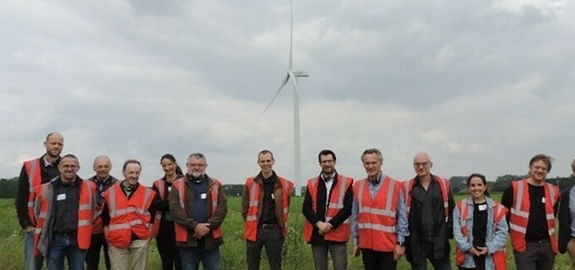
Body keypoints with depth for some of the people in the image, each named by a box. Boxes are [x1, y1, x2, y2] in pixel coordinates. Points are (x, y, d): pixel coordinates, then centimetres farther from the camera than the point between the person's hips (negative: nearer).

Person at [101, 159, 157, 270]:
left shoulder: (147, 193, 2)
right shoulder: (111, 192, 3)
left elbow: (152, 216, 9)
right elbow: (105, 217, 8)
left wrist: (149, 235, 2)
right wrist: (107, 237, 5)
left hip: (140, 240, 0)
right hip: (117, 240, 0)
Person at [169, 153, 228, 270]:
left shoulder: (216, 185, 8)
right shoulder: (178, 186, 4)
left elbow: (222, 207, -2)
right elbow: (175, 209, -8)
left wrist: (208, 226, -15)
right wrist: (194, 226, -17)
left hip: (211, 238, 1)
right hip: (188, 239, -1)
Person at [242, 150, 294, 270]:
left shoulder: (284, 184, 2)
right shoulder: (250, 183, 1)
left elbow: (285, 207, 12)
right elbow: (245, 207, 5)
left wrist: (281, 224, 7)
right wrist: (252, 224, 3)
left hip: (275, 230, 0)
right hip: (255, 230, 0)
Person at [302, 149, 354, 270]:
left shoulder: (346, 183, 0)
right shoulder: (312, 184, 8)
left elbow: (348, 208, -7)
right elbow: (306, 208, 1)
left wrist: (330, 224, -14)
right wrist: (318, 223, -14)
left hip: (337, 234, -3)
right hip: (317, 234, 3)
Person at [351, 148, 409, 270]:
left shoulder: (395, 186, -5)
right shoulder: (358, 186, 5)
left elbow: (402, 217, -4)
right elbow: (355, 216, 8)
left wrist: (400, 243, -7)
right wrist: (355, 241, 7)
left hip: (388, 245, -3)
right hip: (366, 244, 3)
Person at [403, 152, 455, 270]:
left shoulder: (443, 184, 4)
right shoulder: (407, 187, -3)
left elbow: (451, 210, 8)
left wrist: (449, 231, 0)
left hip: (439, 242, 1)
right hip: (416, 244, -1)